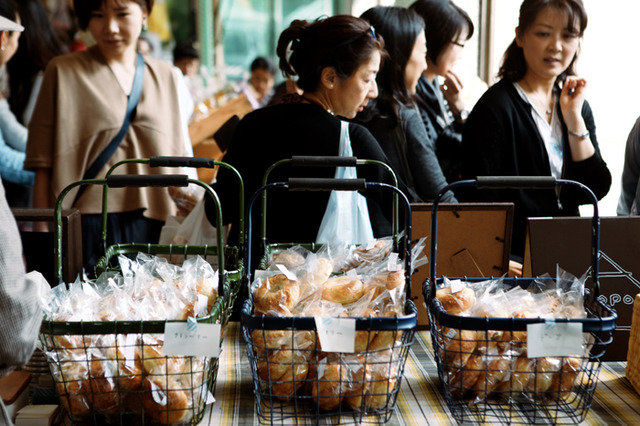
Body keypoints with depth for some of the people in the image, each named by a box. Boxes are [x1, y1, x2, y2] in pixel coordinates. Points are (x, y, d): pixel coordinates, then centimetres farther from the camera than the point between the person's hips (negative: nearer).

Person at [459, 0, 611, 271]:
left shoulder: (576, 105, 14)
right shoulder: (495, 108, -8)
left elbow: (595, 190, 5)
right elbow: (479, 201, -10)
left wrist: (574, 118, -2)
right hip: (518, 264, -6)